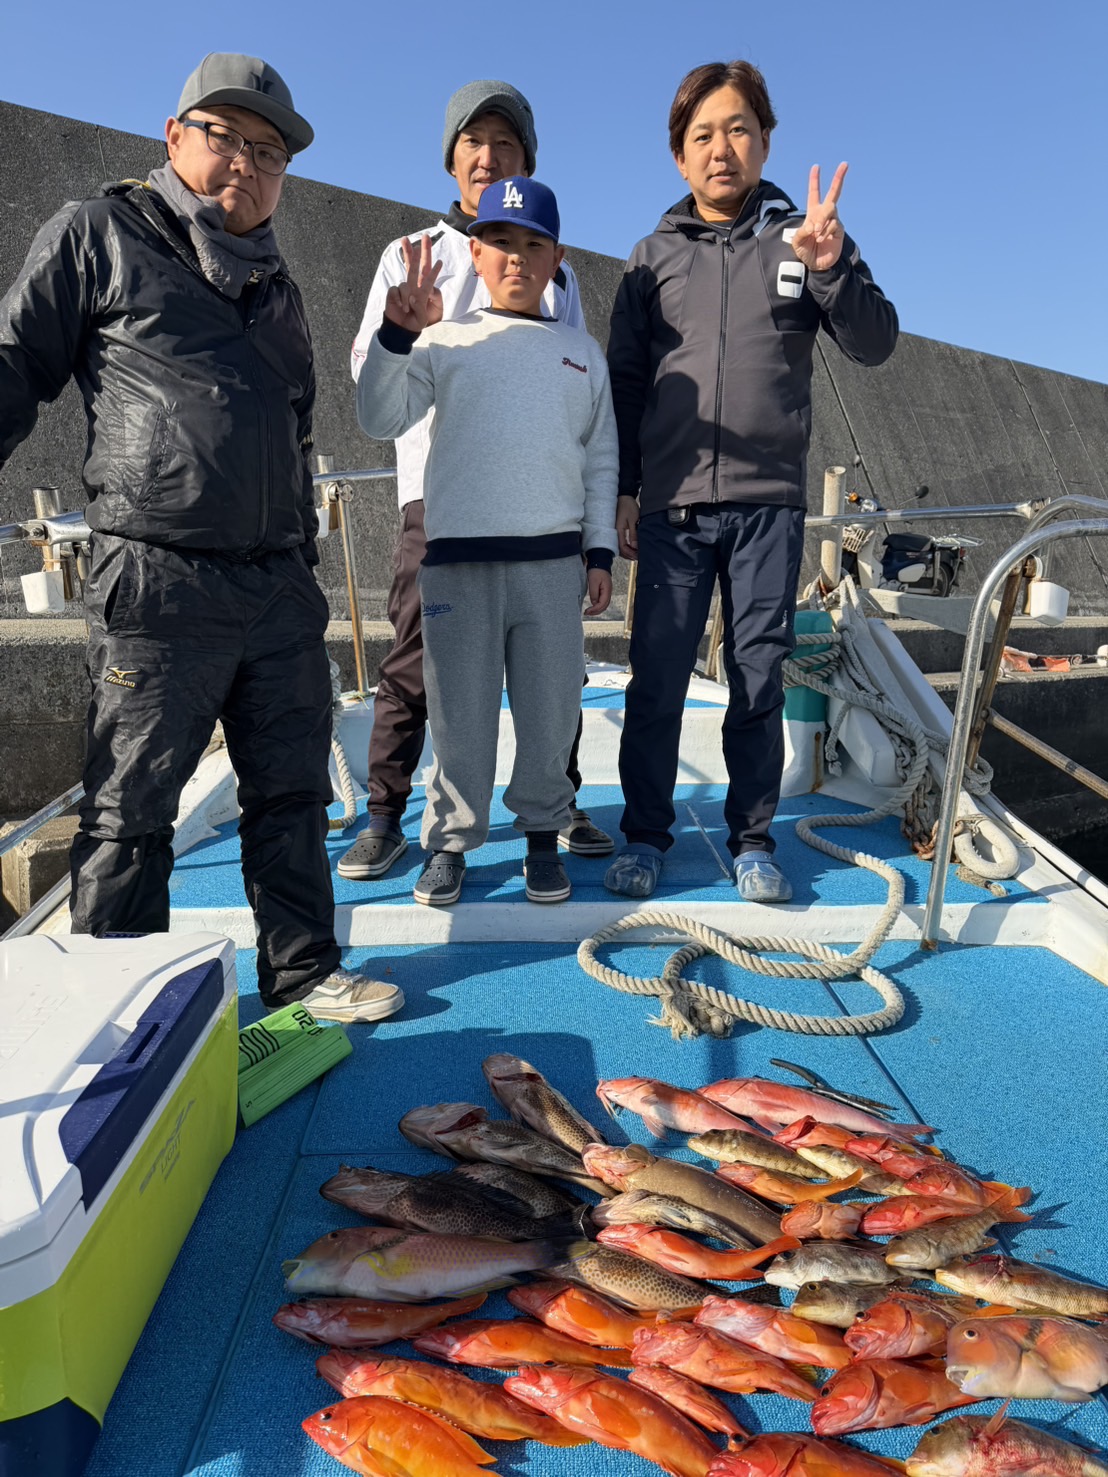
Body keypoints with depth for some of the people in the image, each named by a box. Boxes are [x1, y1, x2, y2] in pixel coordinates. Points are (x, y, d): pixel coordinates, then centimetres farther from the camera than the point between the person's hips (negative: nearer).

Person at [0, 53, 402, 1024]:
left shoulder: (276, 287, 23)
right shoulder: (98, 235, 6)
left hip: (280, 589, 6)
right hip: (158, 584, -6)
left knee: (292, 792, 9)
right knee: (131, 811, 0)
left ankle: (303, 973, 21)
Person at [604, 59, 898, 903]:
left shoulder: (804, 238, 9)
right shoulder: (654, 256, 11)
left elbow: (876, 345, 2)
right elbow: (625, 382, 10)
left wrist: (831, 268, -15)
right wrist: (625, 491, 4)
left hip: (769, 502, 0)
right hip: (672, 504, 0)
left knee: (760, 680, 4)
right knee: (657, 679, 0)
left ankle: (753, 839, 16)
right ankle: (645, 835, 13)